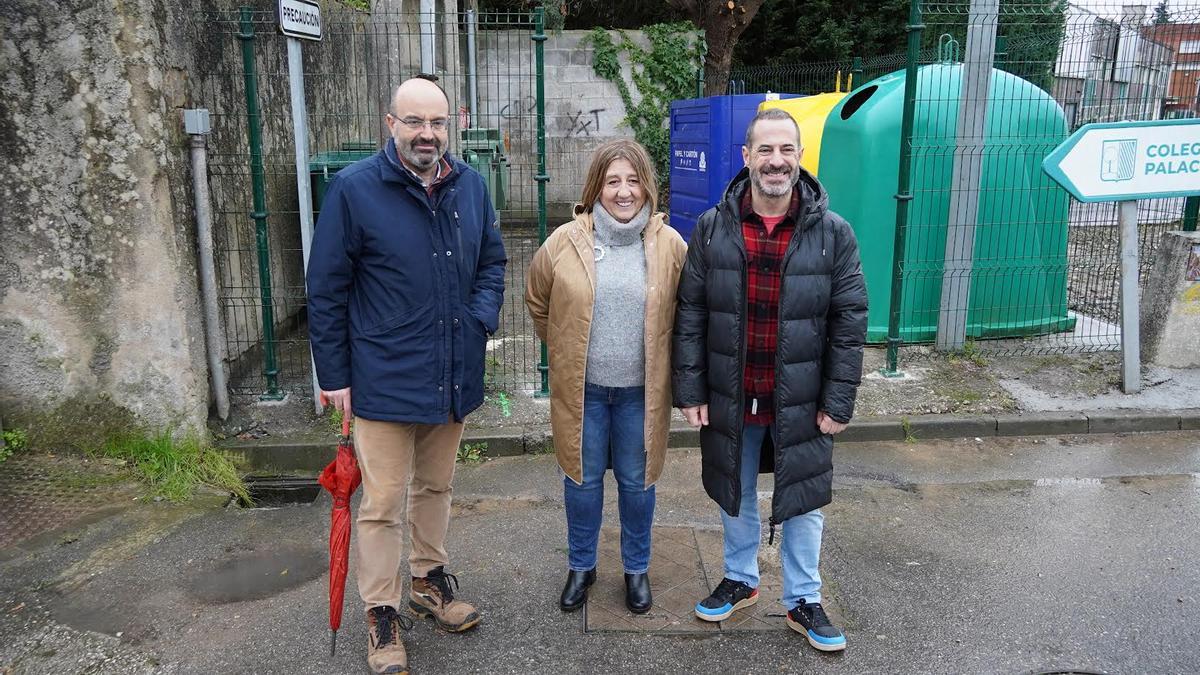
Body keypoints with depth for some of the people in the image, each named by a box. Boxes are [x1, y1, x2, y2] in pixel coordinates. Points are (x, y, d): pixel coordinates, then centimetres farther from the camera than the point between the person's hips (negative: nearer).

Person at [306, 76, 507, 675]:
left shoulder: (470, 184, 3)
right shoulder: (353, 189, -11)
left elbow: (492, 261, 14)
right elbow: (327, 290, -8)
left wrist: (483, 317, -4)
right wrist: (333, 374, -7)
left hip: (454, 376, 5)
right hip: (384, 379, -4)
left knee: (435, 487, 21)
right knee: (382, 505, 4)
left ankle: (429, 580, 42)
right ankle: (382, 615, 23)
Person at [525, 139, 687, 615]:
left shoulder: (670, 245, -6)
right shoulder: (565, 241, -6)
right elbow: (538, 300, 9)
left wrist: (657, 355, 6)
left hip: (641, 389, 0)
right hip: (581, 387, 0)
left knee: (636, 481, 13)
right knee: (582, 478, 14)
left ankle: (637, 568, 35)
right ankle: (581, 566, 35)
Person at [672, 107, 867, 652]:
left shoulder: (832, 233, -8)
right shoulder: (711, 229, -5)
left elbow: (850, 322, -6)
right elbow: (690, 315, -3)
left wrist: (839, 401, -7)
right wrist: (690, 390, -4)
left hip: (801, 402, -1)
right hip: (729, 399, 2)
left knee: (803, 502, 13)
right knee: (735, 494, 19)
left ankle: (803, 601, 35)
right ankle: (740, 580, 43)